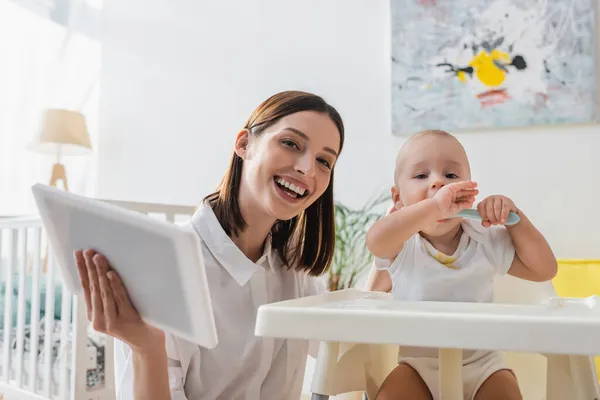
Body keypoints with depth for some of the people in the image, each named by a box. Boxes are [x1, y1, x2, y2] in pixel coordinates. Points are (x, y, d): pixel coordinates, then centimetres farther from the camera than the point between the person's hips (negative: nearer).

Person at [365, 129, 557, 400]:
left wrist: (515, 218, -11)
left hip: (481, 361, 2)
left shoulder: (488, 240, -1)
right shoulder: (402, 243, -10)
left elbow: (544, 270, 1)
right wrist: (434, 206, -45)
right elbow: (375, 240, -34)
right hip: (417, 362, -1)